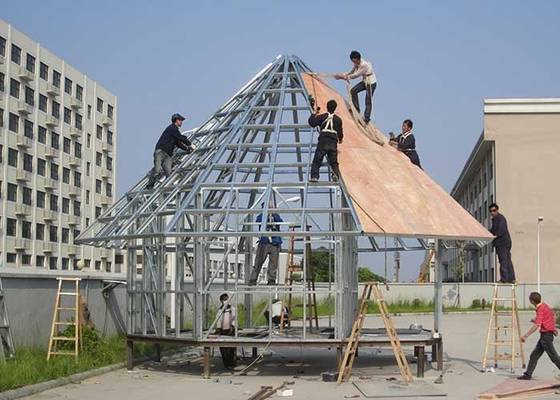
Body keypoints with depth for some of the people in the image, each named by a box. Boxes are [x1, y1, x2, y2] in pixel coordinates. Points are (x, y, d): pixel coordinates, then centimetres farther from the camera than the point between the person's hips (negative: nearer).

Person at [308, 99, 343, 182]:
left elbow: (312, 123, -1)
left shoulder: (322, 117, 1)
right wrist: (340, 139, 39)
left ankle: (314, 176, -15)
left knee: (317, 160, -1)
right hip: (333, 144, 3)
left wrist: (313, 115, 18)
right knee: (334, 162, 10)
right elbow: (340, 132, 18)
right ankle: (336, 174, -14)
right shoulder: (338, 119, 11)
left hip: (323, 142, -3)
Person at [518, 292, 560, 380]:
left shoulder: (541, 309, -19)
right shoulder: (544, 305, 9)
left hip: (546, 335, -10)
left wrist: (525, 336, -26)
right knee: (534, 355, 9)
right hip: (545, 334, 10)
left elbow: (537, 325, -26)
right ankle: (528, 374, 11)